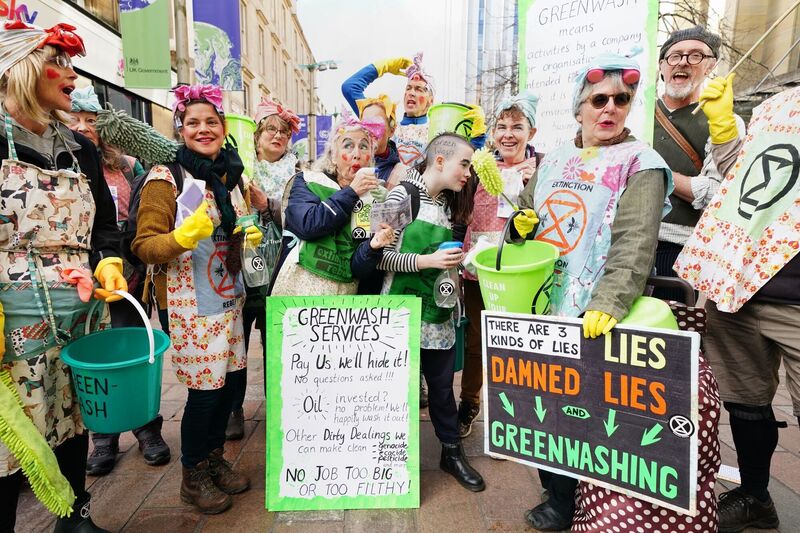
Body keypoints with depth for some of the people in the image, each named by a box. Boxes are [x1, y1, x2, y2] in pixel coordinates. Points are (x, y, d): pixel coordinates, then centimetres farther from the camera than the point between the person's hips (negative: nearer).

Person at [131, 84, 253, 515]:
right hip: (190, 301, -6)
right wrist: (184, 235, -29)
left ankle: (215, 457, 34)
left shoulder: (233, 175, 11)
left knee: (230, 378, 11)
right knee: (205, 387, -1)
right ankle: (193, 476, 22)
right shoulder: (166, 178, -9)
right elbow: (144, 246, -12)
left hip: (228, 296, 7)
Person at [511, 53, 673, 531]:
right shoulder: (554, 161, 12)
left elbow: (634, 246, -19)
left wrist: (609, 304, -33)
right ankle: (555, 488, 37)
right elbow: (526, 216, 23)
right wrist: (522, 224, -1)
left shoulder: (640, 165, -5)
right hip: (540, 306, 6)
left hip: (590, 318, -6)